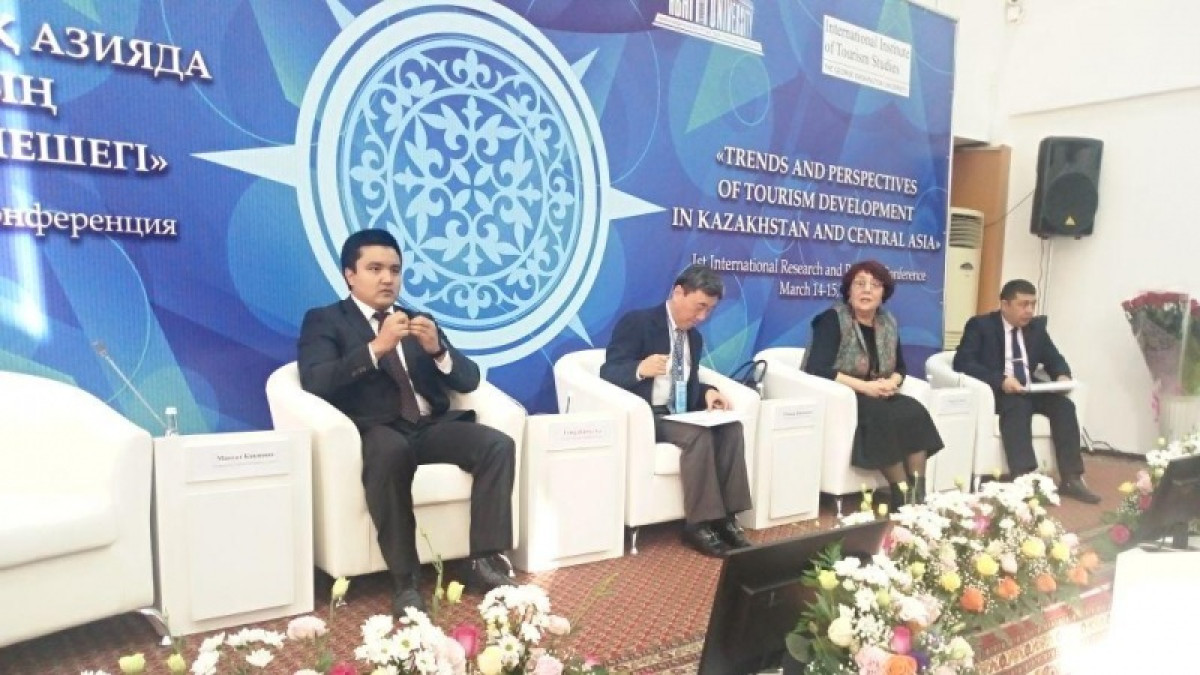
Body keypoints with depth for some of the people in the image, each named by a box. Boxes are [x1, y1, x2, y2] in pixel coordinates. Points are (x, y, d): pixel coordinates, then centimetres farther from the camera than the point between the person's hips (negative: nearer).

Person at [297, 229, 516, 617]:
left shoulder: (420, 321, 23)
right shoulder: (324, 320, 10)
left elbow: (469, 380, 14)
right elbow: (314, 382, -9)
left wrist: (437, 349, -7)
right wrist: (376, 347, -18)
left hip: (431, 427, 5)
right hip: (378, 431, -4)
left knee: (498, 444, -22)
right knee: (391, 452, -38)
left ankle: (485, 562, -15)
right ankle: (405, 580, -26)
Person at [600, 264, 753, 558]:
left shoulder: (694, 337, 16)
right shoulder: (637, 323, -8)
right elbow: (608, 373, -13)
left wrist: (708, 392, -3)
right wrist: (640, 369, -34)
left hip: (680, 414, 7)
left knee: (731, 428, -18)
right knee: (699, 435, -31)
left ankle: (726, 516, -14)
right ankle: (699, 523, -21)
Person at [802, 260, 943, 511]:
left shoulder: (888, 323, 9)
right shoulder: (832, 320, -11)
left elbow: (900, 367, 17)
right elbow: (817, 369, -21)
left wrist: (892, 382, -8)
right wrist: (863, 386, -25)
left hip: (876, 397, 6)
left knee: (914, 413, -21)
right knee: (884, 417, -31)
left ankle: (917, 491, -22)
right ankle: (902, 494, -23)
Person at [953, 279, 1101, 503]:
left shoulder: (1037, 327, 13)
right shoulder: (980, 325, -5)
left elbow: (1055, 359, 17)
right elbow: (962, 362, -16)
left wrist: (1062, 376, -8)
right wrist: (1000, 380, -29)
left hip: (1029, 392, 6)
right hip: (996, 392, -6)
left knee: (1064, 405, -20)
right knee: (1019, 406, -35)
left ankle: (1071, 479, -19)